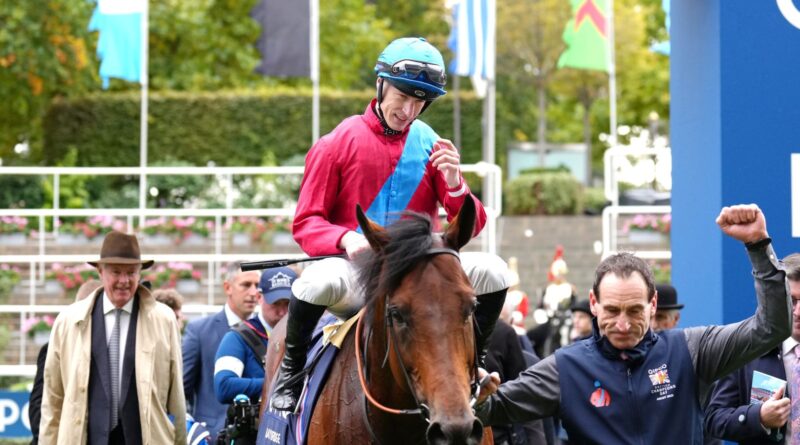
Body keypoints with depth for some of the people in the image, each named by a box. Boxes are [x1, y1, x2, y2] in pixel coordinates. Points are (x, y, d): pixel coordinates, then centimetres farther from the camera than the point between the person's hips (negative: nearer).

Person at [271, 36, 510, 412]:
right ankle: (290, 370, -9)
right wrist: (346, 239, -25)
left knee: (491, 271, -19)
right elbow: (305, 223, -3)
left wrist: (454, 184, -16)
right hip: (354, 271, -3)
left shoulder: (431, 147, 7)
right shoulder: (337, 144, -1)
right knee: (319, 280, -38)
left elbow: (470, 227, 5)